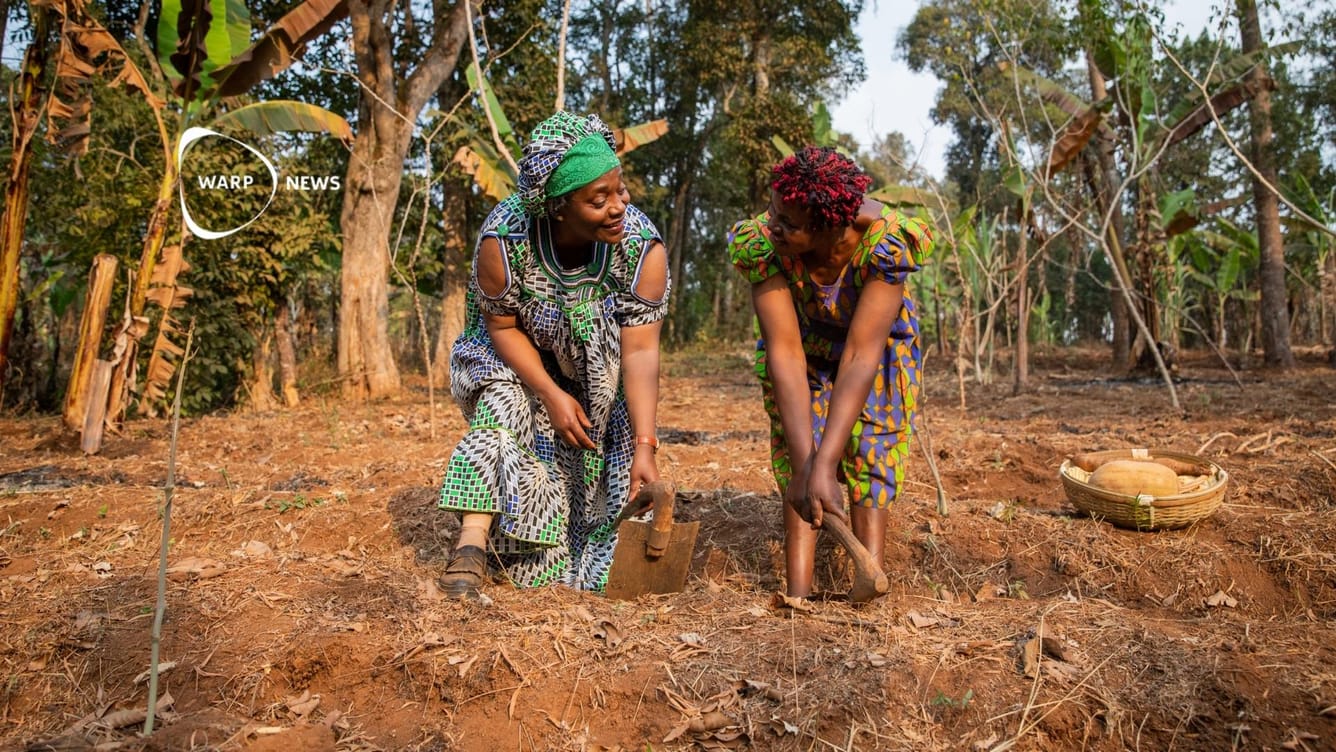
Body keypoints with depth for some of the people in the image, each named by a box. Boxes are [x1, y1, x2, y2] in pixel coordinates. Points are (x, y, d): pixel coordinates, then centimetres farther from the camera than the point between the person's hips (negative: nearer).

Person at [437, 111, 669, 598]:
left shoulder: (643, 247, -27)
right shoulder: (505, 237, -28)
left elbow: (640, 350, -29)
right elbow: (502, 326, -16)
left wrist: (643, 447, -35)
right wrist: (551, 394, -28)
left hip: (596, 375, 1)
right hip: (510, 360, -1)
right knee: (508, 406, -29)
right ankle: (472, 545, -28)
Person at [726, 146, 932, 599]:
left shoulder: (885, 243, -38)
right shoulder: (762, 244, -33)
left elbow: (860, 356, -40)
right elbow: (785, 353, -36)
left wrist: (825, 464, -46)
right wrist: (805, 463, -42)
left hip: (878, 347, -1)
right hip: (805, 351, 1)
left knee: (870, 474, -9)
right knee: (797, 473, -10)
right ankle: (798, 596, -9)